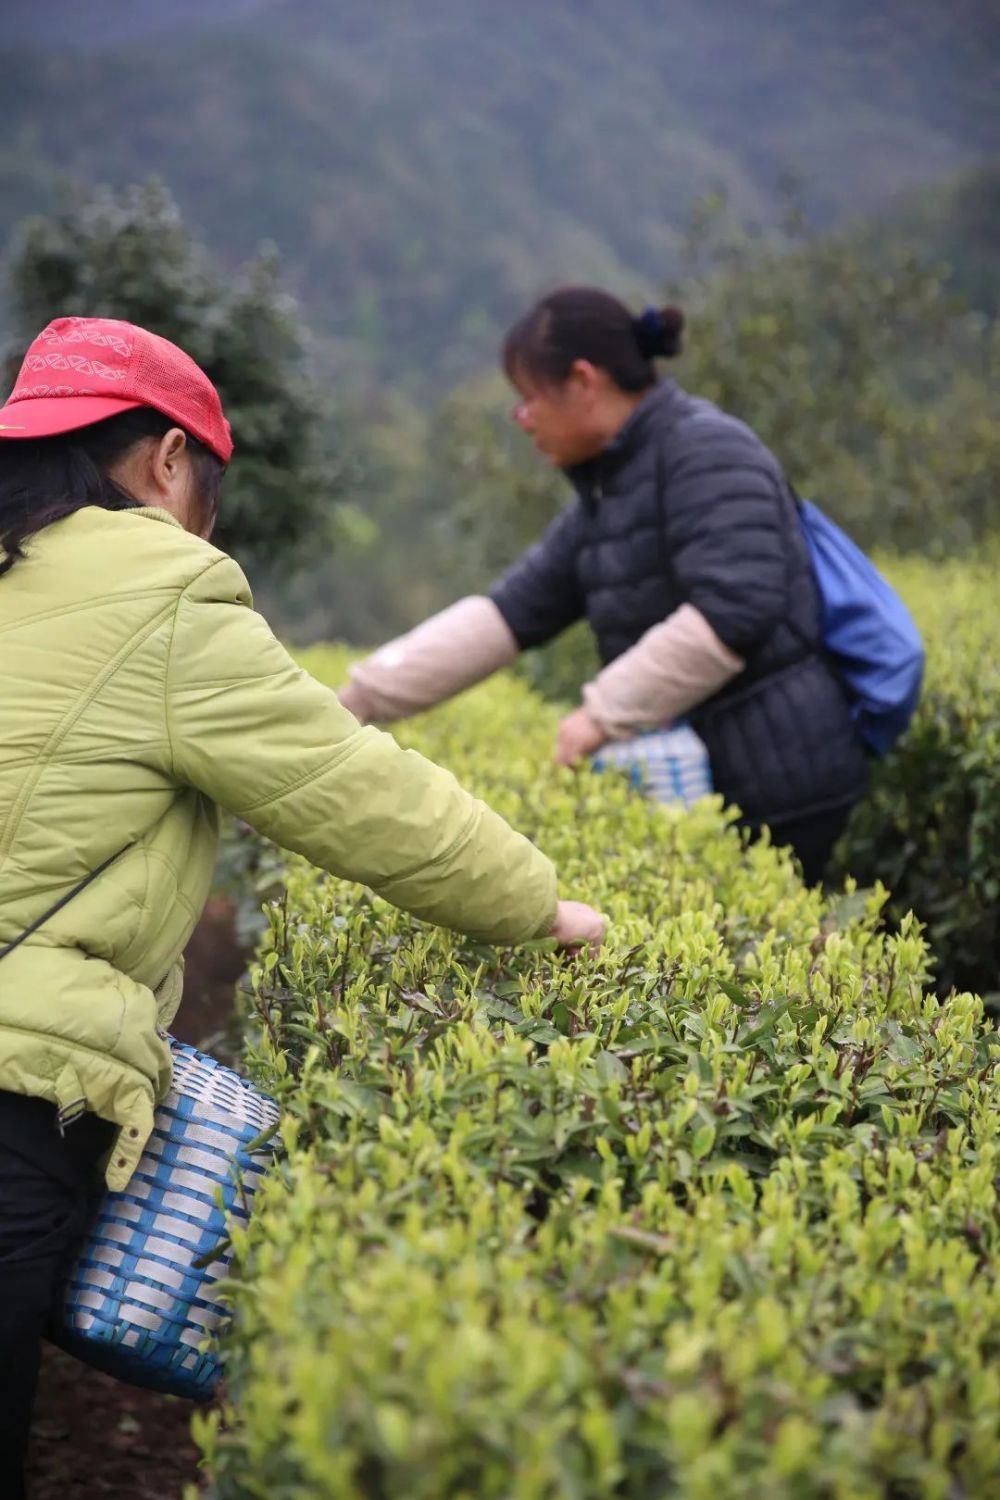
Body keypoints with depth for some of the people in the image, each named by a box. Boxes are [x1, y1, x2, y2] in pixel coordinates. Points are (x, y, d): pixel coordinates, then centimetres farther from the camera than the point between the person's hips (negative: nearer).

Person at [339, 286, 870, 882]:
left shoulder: (706, 451, -12)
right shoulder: (608, 492, 14)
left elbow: (731, 613, -23)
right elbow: (508, 613, 10)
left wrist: (604, 713, -16)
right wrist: (358, 697, 4)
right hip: (709, 783, 8)